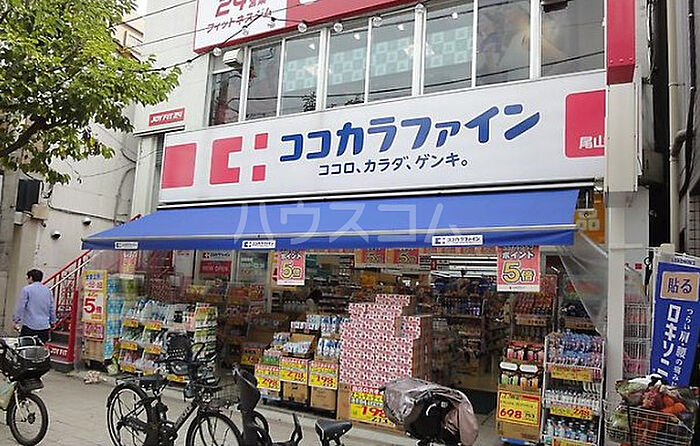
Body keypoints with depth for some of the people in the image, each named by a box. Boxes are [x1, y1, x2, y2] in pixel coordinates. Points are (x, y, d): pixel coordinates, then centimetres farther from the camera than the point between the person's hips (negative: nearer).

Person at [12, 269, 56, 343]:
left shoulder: (26, 289, -4)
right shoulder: (48, 290, 10)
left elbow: (20, 307, -6)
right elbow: (52, 308, 12)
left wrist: (16, 321, 1)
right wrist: (52, 321, 21)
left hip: (30, 326, -4)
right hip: (44, 326, 4)